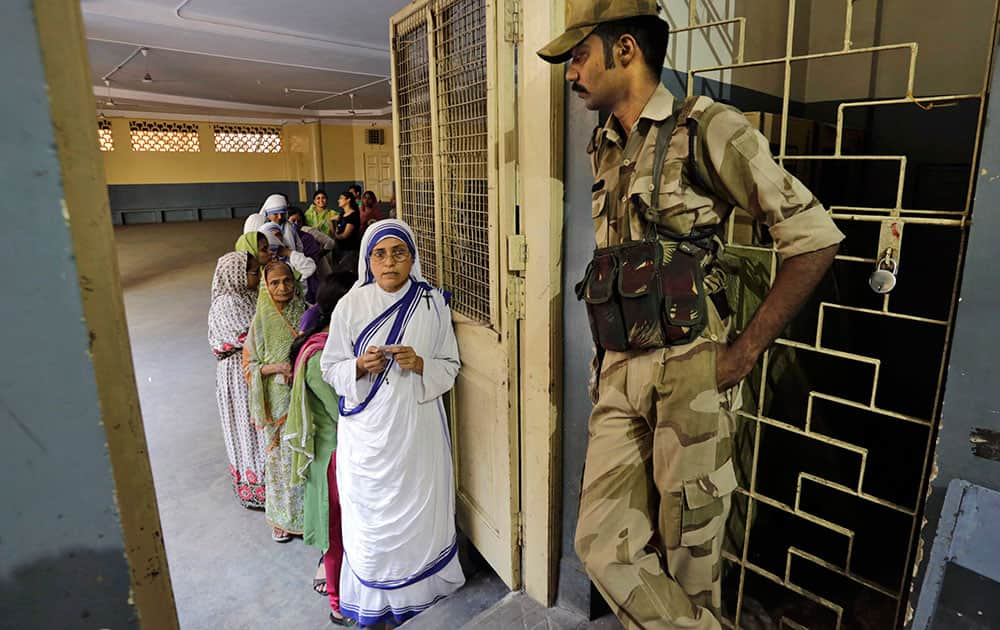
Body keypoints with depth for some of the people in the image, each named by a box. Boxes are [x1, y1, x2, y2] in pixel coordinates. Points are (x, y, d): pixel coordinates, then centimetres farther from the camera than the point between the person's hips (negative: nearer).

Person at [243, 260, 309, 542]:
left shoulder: (306, 313, -2)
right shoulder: (261, 321, -4)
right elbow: (249, 365, -1)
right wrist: (275, 367, -18)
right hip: (277, 401, -1)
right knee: (280, 455, 9)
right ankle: (282, 518, 28)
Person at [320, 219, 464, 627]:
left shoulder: (432, 303, -3)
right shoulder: (350, 306, -5)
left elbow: (450, 366, 2)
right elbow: (331, 367, 2)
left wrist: (419, 364, -18)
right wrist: (360, 365, -18)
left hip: (417, 425, 1)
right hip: (368, 429, 0)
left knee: (418, 507, 11)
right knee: (371, 512, 10)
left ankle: (420, 587, 37)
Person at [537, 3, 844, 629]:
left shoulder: (707, 130, -6)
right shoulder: (606, 152, 15)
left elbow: (815, 237, -8)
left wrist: (745, 352, -9)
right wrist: (611, 356, 14)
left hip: (688, 375, -6)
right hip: (619, 377, 6)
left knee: (687, 557, 9)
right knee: (604, 545, 5)